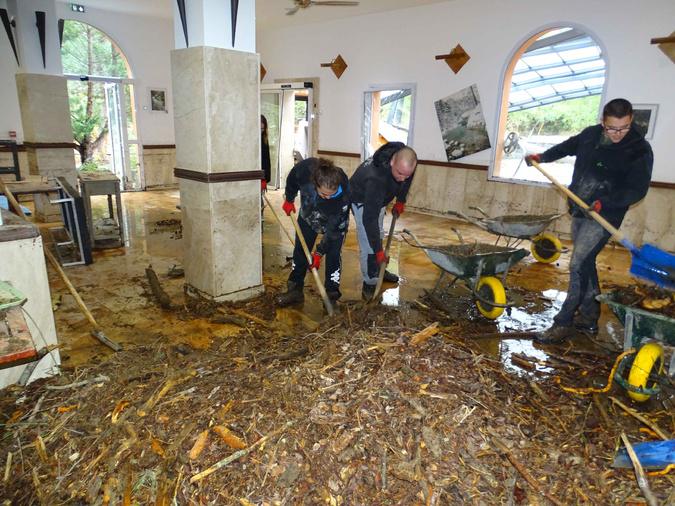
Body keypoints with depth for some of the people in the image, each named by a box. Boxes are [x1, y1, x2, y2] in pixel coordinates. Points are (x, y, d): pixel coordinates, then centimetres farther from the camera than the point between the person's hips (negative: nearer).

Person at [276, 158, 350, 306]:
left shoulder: (344, 194, -41)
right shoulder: (305, 168, -39)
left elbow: (334, 229, -30)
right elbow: (292, 180, -10)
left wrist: (319, 252, -26)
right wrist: (289, 199, 4)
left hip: (336, 222, -3)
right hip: (308, 216, 3)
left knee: (333, 255, -10)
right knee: (300, 251, 6)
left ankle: (332, 295, 3)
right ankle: (295, 290, 18)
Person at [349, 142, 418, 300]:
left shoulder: (406, 160, -27)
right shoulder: (376, 178, -46)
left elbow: (405, 180, 1)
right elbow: (369, 218, -42)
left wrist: (400, 201, 1)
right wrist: (378, 251, -39)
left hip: (379, 197, 7)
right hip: (361, 199, -7)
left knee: (378, 235, 19)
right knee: (368, 242, -11)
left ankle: (379, 270, 35)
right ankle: (370, 282, 3)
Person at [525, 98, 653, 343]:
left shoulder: (639, 149, -12)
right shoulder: (591, 134, 5)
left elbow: (637, 190, -14)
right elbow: (569, 146, 26)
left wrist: (603, 203, -26)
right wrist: (541, 157, 27)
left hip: (604, 216, -7)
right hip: (579, 212, 7)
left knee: (578, 265, -13)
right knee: (585, 264, 13)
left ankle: (564, 323, -4)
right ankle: (589, 319, 27)